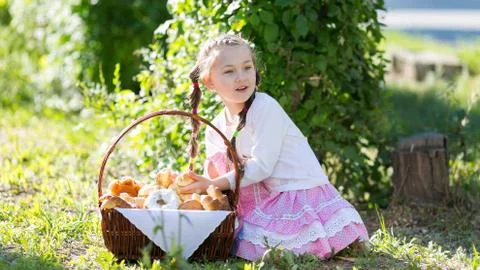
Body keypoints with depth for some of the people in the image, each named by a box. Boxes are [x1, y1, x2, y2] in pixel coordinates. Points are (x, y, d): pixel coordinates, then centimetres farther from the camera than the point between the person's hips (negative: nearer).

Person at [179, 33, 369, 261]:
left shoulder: (265, 108, -13)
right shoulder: (214, 131, 9)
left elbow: (261, 166, -19)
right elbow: (214, 176, 11)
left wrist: (216, 183, -22)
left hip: (299, 192, -7)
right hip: (265, 200, 7)